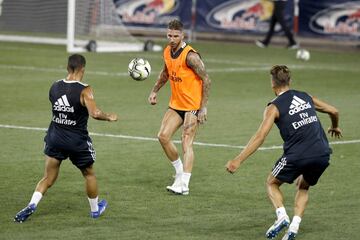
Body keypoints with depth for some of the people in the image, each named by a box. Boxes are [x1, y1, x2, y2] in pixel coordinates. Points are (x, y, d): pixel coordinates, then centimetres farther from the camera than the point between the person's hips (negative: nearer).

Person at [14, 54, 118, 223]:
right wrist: (109, 117, -8)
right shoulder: (84, 90, -17)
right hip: (77, 141, -3)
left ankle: (32, 205, -12)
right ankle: (95, 210, 34)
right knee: (89, 174, 20)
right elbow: (95, 113, -26)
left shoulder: (54, 87, -1)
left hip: (55, 139, 3)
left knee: (48, 178, 9)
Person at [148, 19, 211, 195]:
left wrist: (203, 107, -18)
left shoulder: (190, 56, -20)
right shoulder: (167, 52, 4)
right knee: (163, 136, 0)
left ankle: (183, 184, -14)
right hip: (175, 104, 8)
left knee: (186, 144, -11)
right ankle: (179, 170, 19)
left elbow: (206, 80, -17)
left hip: (193, 106, -8)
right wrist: (154, 91, 16)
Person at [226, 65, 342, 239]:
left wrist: (238, 160, -7)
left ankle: (281, 215, -6)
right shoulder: (306, 97, 17)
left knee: (271, 183, 19)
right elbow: (334, 111, 25)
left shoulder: (274, 107, 2)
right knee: (303, 187, 29)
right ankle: (294, 226, 10)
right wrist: (335, 127, 48)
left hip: (297, 156, -5)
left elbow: (260, 137, -8)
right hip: (322, 154, 5)